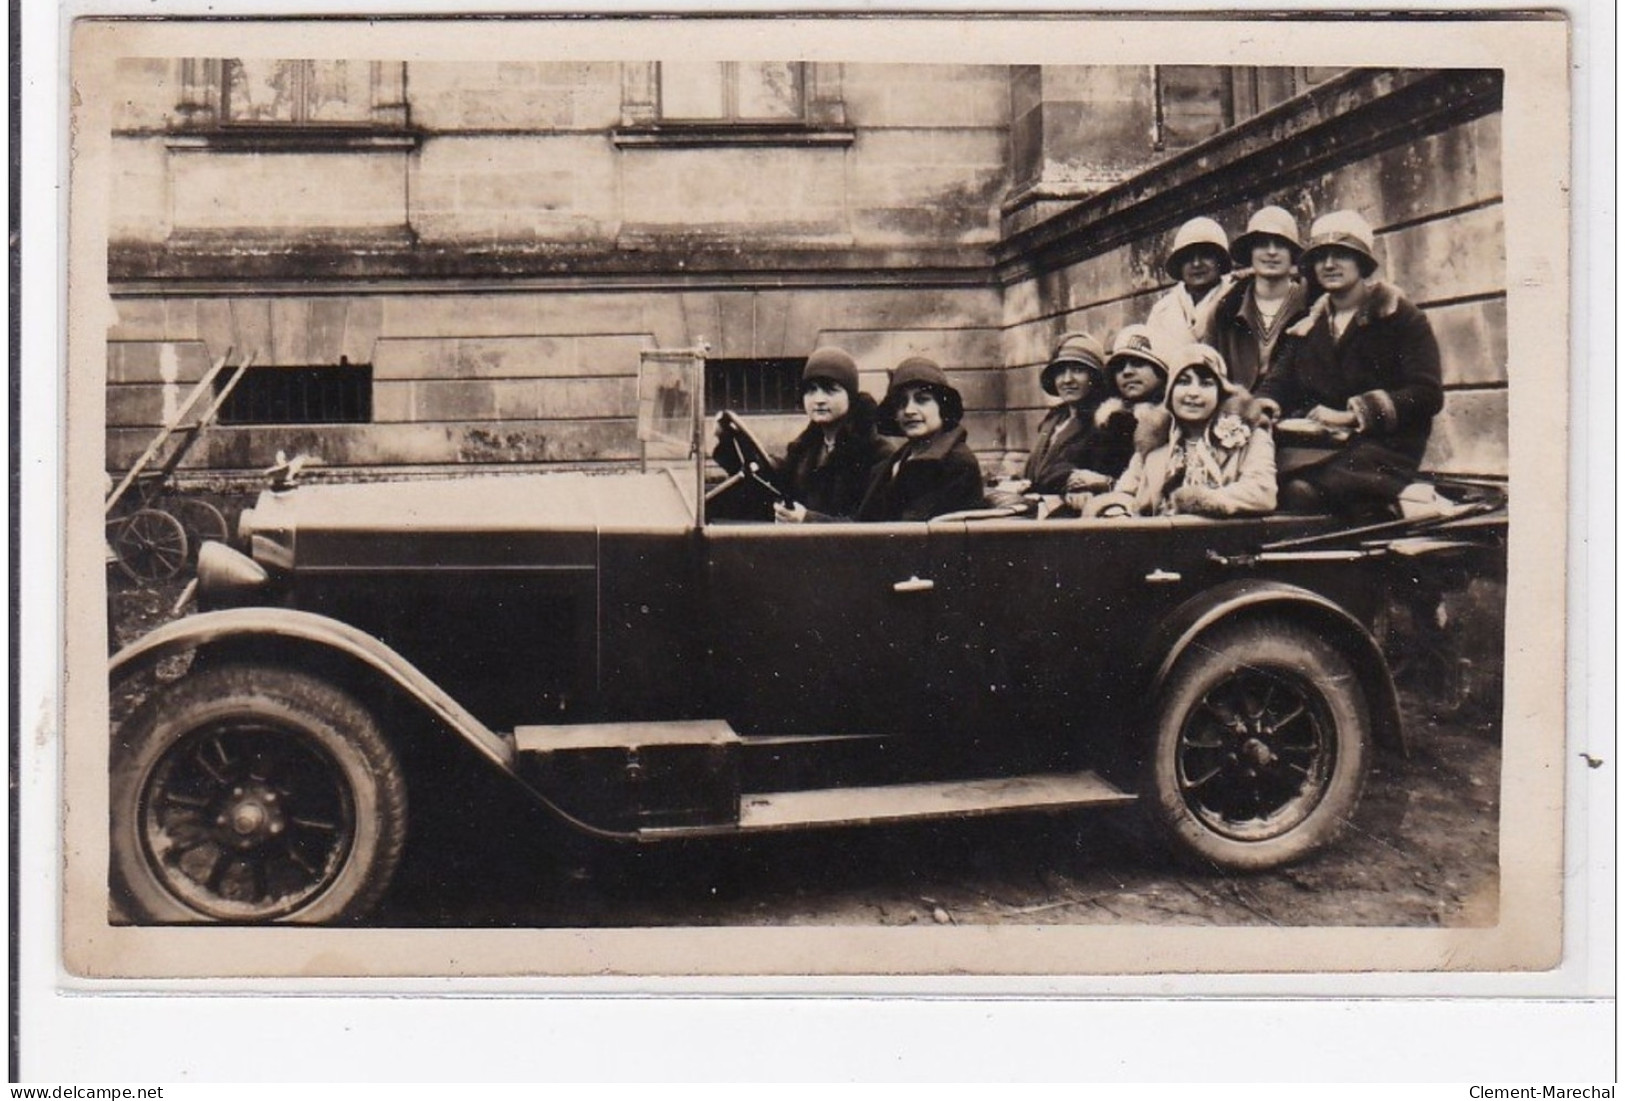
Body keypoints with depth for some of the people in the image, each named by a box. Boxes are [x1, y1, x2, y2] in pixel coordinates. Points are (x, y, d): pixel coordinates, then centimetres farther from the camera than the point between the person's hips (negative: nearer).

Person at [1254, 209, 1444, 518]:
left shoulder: (1401, 318, 6)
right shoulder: (1306, 325, 23)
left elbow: (1427, 394, -5)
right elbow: (1280, 380, 13)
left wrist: (1352, 415, -15)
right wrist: (1264, 404, -13)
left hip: (1383, 444, -5)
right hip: (1317, 442, 5)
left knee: (1302, 490, -34)